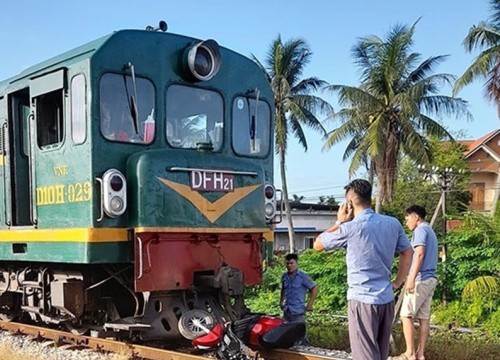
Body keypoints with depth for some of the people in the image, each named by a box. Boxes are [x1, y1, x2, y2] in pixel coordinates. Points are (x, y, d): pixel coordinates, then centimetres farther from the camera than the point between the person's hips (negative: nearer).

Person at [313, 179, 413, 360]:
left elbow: (317, 245, 1)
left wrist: (339, 223, 7)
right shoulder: (393, 223, 4)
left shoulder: (350, 228, -12)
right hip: (387, 299, 6)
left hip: (362, 299, -6)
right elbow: (408, 253, 14)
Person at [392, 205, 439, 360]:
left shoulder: (421, 230, -7)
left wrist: (411, 278, -23)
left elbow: (420, 254, -19)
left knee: (406, 315, -5)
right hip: (430, 278, 9)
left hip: (421, 279, -9)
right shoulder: (431, 231, 21)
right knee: (423, 316, 7)